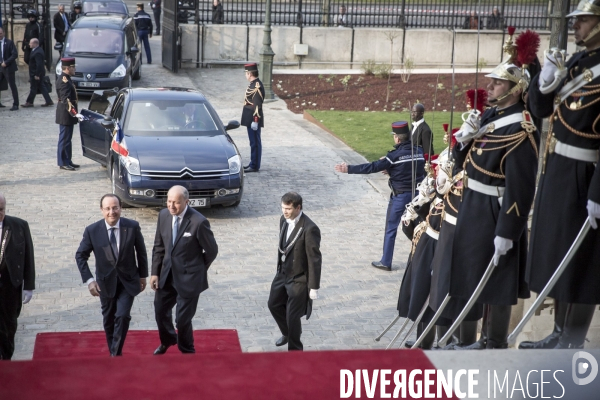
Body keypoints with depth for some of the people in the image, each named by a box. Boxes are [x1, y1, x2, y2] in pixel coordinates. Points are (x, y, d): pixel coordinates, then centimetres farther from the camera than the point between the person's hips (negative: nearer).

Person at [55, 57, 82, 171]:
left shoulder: (66, 79, 13)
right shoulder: (64, 81, -19)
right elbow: (66, 100, -25)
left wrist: (74, 113, 20)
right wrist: (75, 113, -29)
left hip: (68, 114, 10)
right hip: (65, 115, -10)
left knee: (67, 139, 15)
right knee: (64, 139, -3)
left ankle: (68, 161, 23)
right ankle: (63, 163, 3)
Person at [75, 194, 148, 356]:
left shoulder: (133, 226, -13)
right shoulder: (92, 230, -13)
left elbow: (141, 252, 0)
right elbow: (80, 256, -4)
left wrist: (143, 276, 5)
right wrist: (89, 280, -12)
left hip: (128, 281, -1)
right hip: (106, 282, 1)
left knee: (123, 316, -15)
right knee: (109, 319, 13)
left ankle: (116, 353, 2)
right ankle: (114, 353, 33)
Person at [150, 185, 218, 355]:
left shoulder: (199, 222, -23)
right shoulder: (164, 215, -5)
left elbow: (212, 250, -10)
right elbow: (159, 246, 6)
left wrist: (197, 270, 2)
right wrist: (155, 272, 3)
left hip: (188, 278, -6)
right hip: (167, 274, 6)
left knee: (183, 319, 3)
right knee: (160, 310, 18)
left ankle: (187, 351, 32)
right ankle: (167, 340, 49)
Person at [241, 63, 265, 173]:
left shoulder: (257, 86, -18)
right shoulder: (253, 84, 13)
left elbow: (257, 105, -22)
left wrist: (255, 121, -22)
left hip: (254, 119, -10)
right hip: (250, 118, 10)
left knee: (255, 142, -4)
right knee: (253, 142, 15)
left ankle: (254, 166, 1)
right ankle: (253, 163, 23)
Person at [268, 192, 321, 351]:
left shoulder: (310, 229, -26)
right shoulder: (284, 220, -3)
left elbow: (315, 259, -21)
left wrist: (314, 287, -17)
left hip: (299, 279, -8)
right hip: (282, 274, 8)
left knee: (292, 316, 3)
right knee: (274, 304, 23)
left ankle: (294, 350, 26)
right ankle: (287, 333, 50)